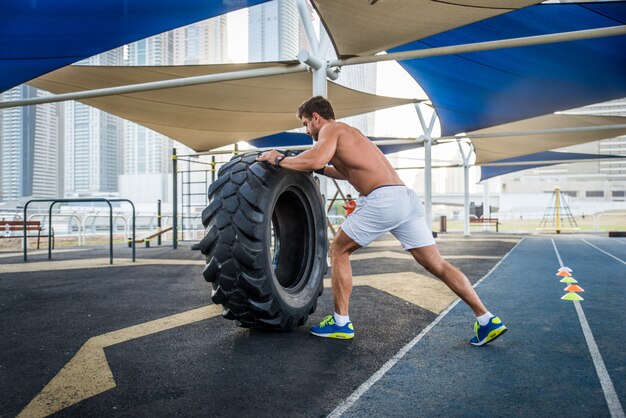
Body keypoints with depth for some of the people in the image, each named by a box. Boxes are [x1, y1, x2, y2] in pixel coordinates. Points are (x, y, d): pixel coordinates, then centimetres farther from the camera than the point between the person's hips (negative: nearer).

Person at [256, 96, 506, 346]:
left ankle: (341, 323, 14)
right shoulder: (350, 133, 31)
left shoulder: (331, 129, 5)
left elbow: (316, 159, -16)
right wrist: (318, 169, 42)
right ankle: (487, 320, 11)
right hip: (408, 199, 9)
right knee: (436, 264, 11)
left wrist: (279, 160, -2)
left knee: (338, 251, 10)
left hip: (382, 200, -8)